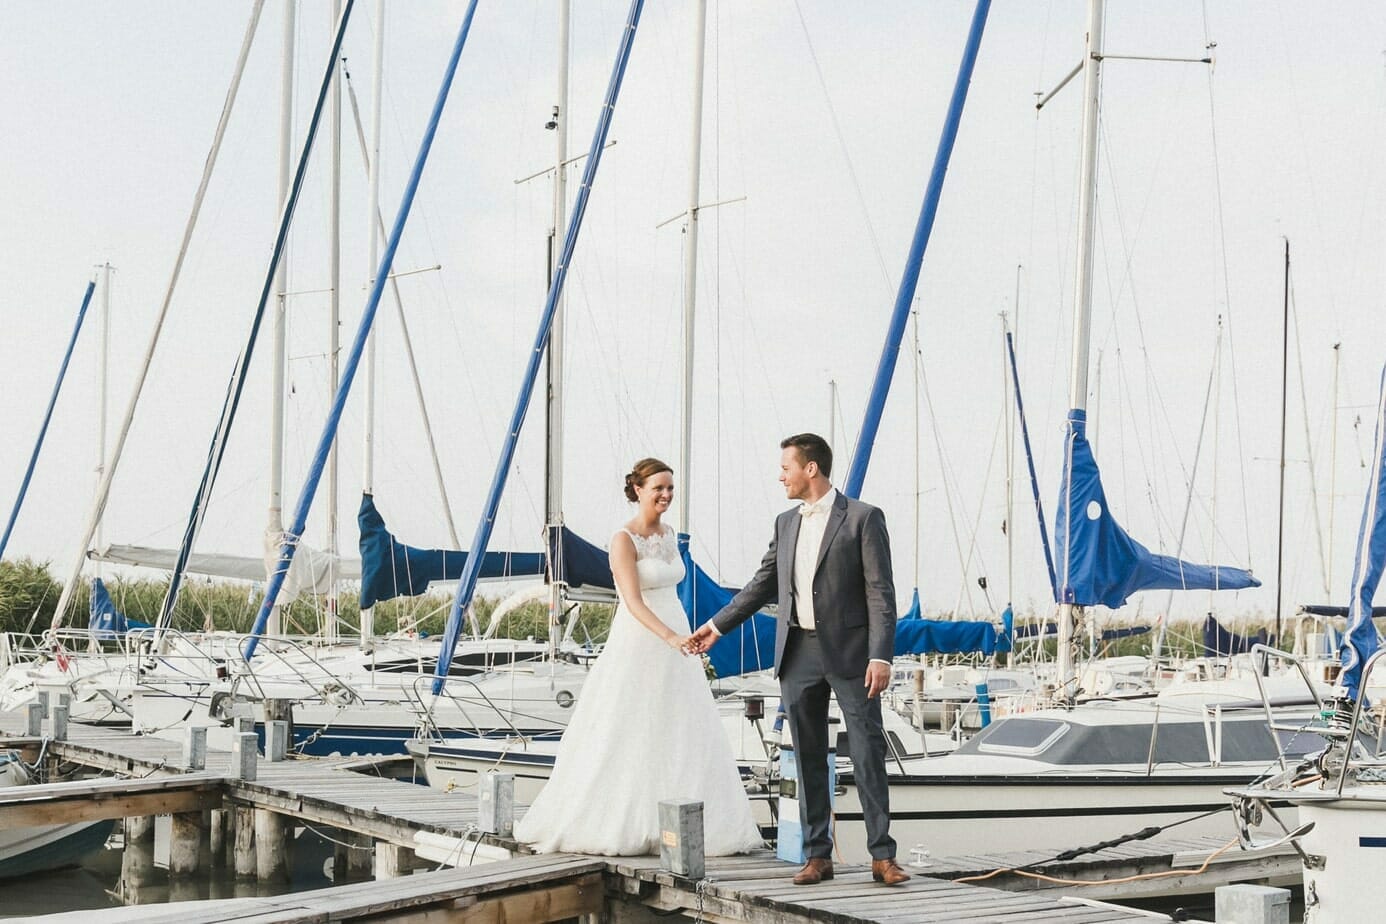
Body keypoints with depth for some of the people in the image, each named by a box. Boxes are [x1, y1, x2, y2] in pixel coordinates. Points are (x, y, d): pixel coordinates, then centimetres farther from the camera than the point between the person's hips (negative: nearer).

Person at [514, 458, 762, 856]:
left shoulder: (669, 535, 11)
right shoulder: (624, 539, -12)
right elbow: (633, 602, -22)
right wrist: (670, 637, -35)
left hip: (676, 639, 8)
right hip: (639, 646, -8)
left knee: (679, 741, 7)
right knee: (631, 741, -4)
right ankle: (618, 824, 3)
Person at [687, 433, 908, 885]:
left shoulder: (863, 518, -5)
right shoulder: (785, 523, 13)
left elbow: (880, 592, -9)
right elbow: (763, 585, 21)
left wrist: (880, 656, -16)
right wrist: (717, 625, 20)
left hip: (848, 651, -6)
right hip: (797, 652, 6)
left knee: (868, 753, -5)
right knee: (808, 758, 7)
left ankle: (882, 855, -1)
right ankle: (817, 855, 12)